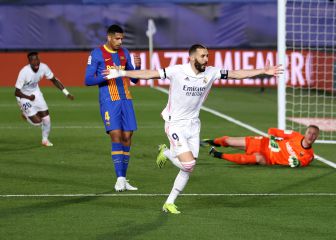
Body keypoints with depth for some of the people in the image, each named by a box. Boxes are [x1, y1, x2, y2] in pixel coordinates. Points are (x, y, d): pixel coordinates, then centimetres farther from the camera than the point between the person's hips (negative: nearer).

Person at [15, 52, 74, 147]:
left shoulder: (43, 67, -19)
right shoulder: (24, 72, -32)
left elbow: (54, 80, -3)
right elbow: (17, 92, -25)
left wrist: (66, 93, -7)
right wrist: (29, 97, -33)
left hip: (35, 92, 5)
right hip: (24, 96, -5)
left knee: (46, 118, 2)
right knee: (37, 122, -9)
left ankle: (45, 139, 28)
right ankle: (25, 113, 24)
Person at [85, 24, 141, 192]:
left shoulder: (124, 53, 13)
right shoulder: (97, 54, -3)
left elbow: (134, 79, 17)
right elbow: (88, 80, -5)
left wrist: (137, 67, -4)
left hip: (125, 100, 5)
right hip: (109, 101, -5)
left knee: (127, 137, 1)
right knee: (116, 136, -15)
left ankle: (123, 181, 8)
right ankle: (120, 179, -16)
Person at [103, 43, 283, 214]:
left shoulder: (210, 73, -3)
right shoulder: (177, 71, -15)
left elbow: (236, 74, 2)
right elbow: (150, 74, -12)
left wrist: (264, 71, 0)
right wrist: (122, 73, -16)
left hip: (193, 125, 5)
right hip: (175, 124, -5)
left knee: (188, 170, 4)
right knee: (188, 164, -17)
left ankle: (169, 203, 19)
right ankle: (165, 152, 14)